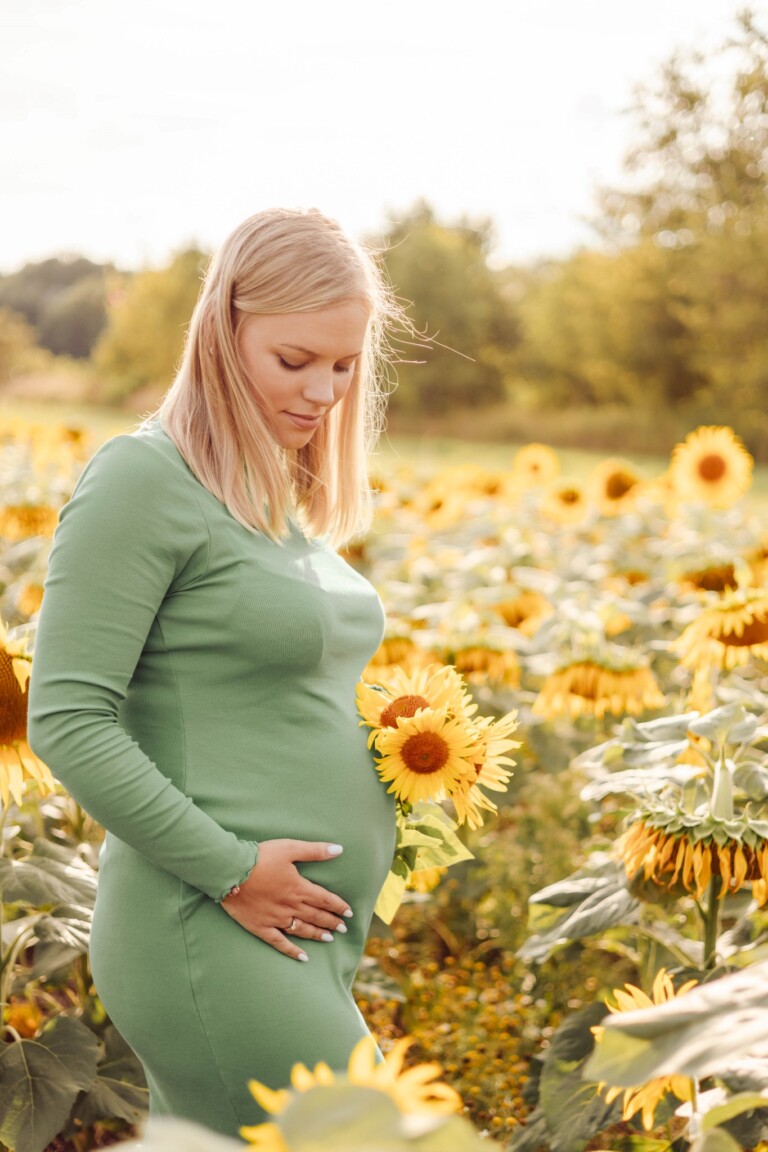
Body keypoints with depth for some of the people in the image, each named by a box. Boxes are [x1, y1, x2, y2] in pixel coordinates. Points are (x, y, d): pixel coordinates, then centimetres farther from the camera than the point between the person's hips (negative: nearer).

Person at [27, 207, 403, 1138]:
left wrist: (399, 757, 7)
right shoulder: (142, 479, -12)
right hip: (215, 934, -8)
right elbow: (67, 722, -16)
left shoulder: (284, 500, 14)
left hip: (314, 936, 8)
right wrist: (229, 869, -17)